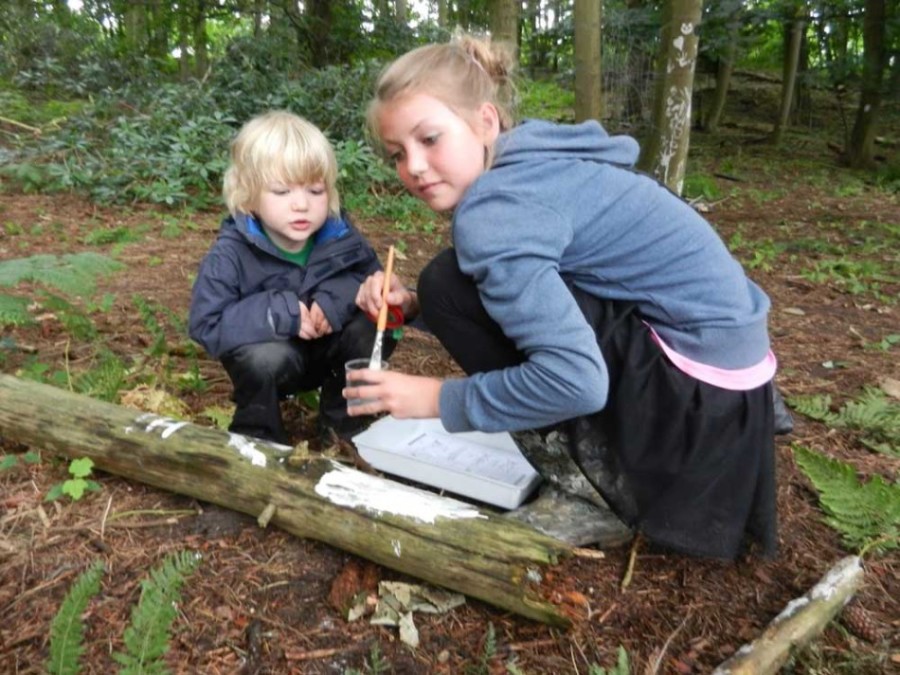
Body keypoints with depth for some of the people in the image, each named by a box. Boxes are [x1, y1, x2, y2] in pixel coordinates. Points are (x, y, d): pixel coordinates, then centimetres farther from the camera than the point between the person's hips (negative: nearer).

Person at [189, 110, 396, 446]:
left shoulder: (338, 232, -14)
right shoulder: (231, 252, -23)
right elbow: (205, 324, -25)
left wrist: (339, 296, -30)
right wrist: (277, 314, -36)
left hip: (328, 349, 3)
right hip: (268, 358, -3)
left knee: (373, 329, -23)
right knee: (267, 356, -36)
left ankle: (342, 419, 1)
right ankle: (257, 434, -4)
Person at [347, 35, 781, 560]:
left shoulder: (494, 210, -21)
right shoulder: (526, 161, 6)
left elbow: (575, 381, -29)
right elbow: (490, 296, 16)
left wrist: (438, 399, -16)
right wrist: (416, 305, 0)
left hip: (699, 382, -9)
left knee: (451, 285, -13)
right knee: (482, 286, 18)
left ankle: (596, 479, 0)